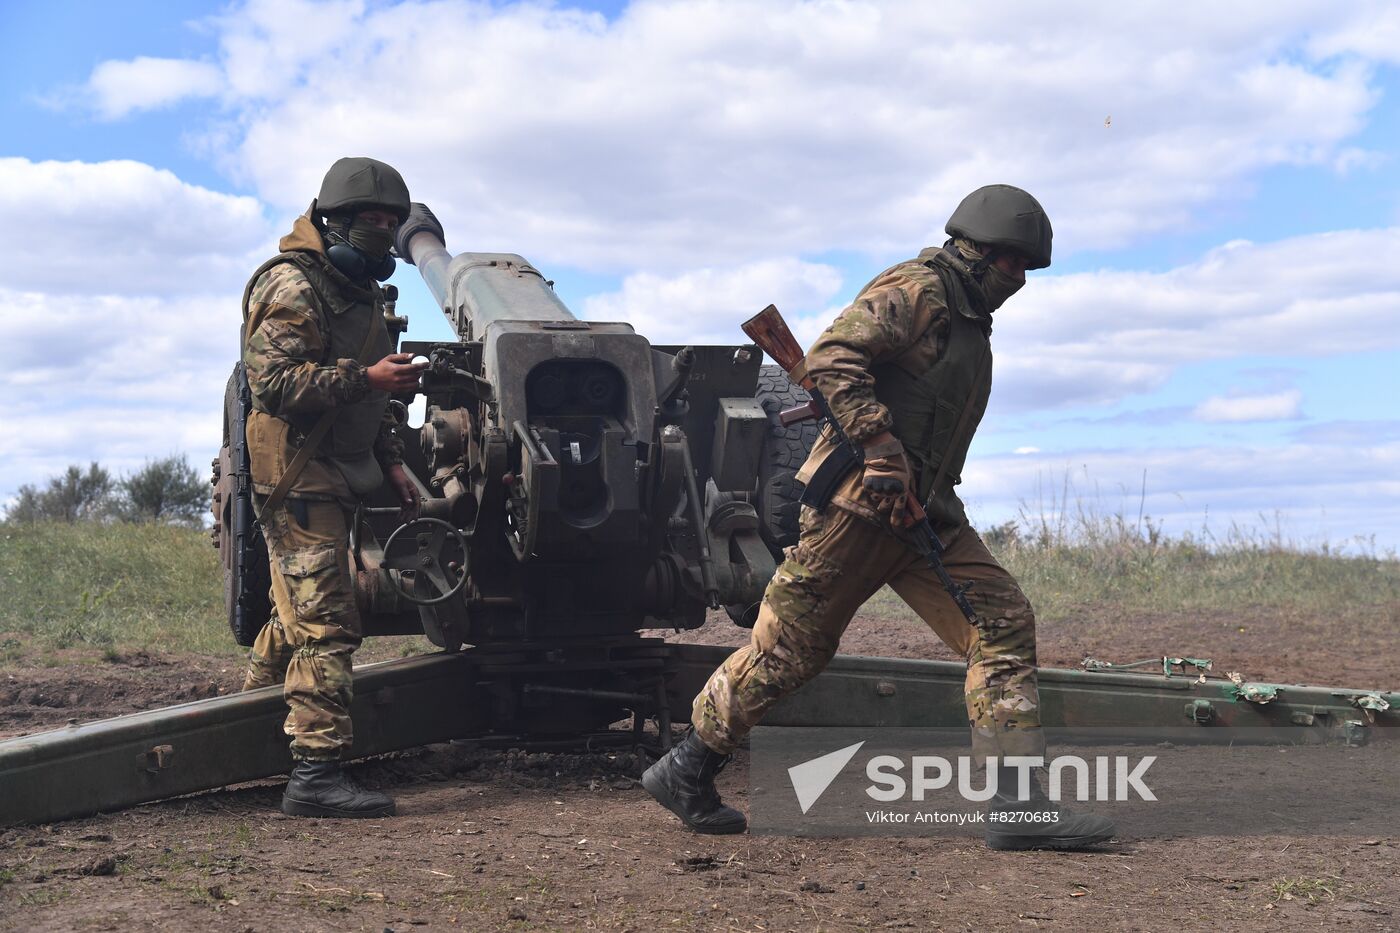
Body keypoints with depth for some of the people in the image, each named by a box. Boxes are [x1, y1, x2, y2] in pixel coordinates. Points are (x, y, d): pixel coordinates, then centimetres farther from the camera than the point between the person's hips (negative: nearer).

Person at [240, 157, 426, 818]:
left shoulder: (359, 289, 19)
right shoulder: (291, 285, -12)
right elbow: (273, 381, -23)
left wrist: (390, 461, 19)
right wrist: (366, 377, -28)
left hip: (334, 477, 10)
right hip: (298, 479, -10)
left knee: (297, 616, 18)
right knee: (326, 624, -14)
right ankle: (315, 774, -16)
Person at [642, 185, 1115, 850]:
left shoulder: (969, 320, 21)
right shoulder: (917, 290, -8)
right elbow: (830, 358, -21)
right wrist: (881, 452, -26)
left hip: (925, 513, 9)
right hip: (860, 502, -9)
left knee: (1003, 625, -4)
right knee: (789, 647, -1)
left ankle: (1018, 805, -7)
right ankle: (684, 772, 15)